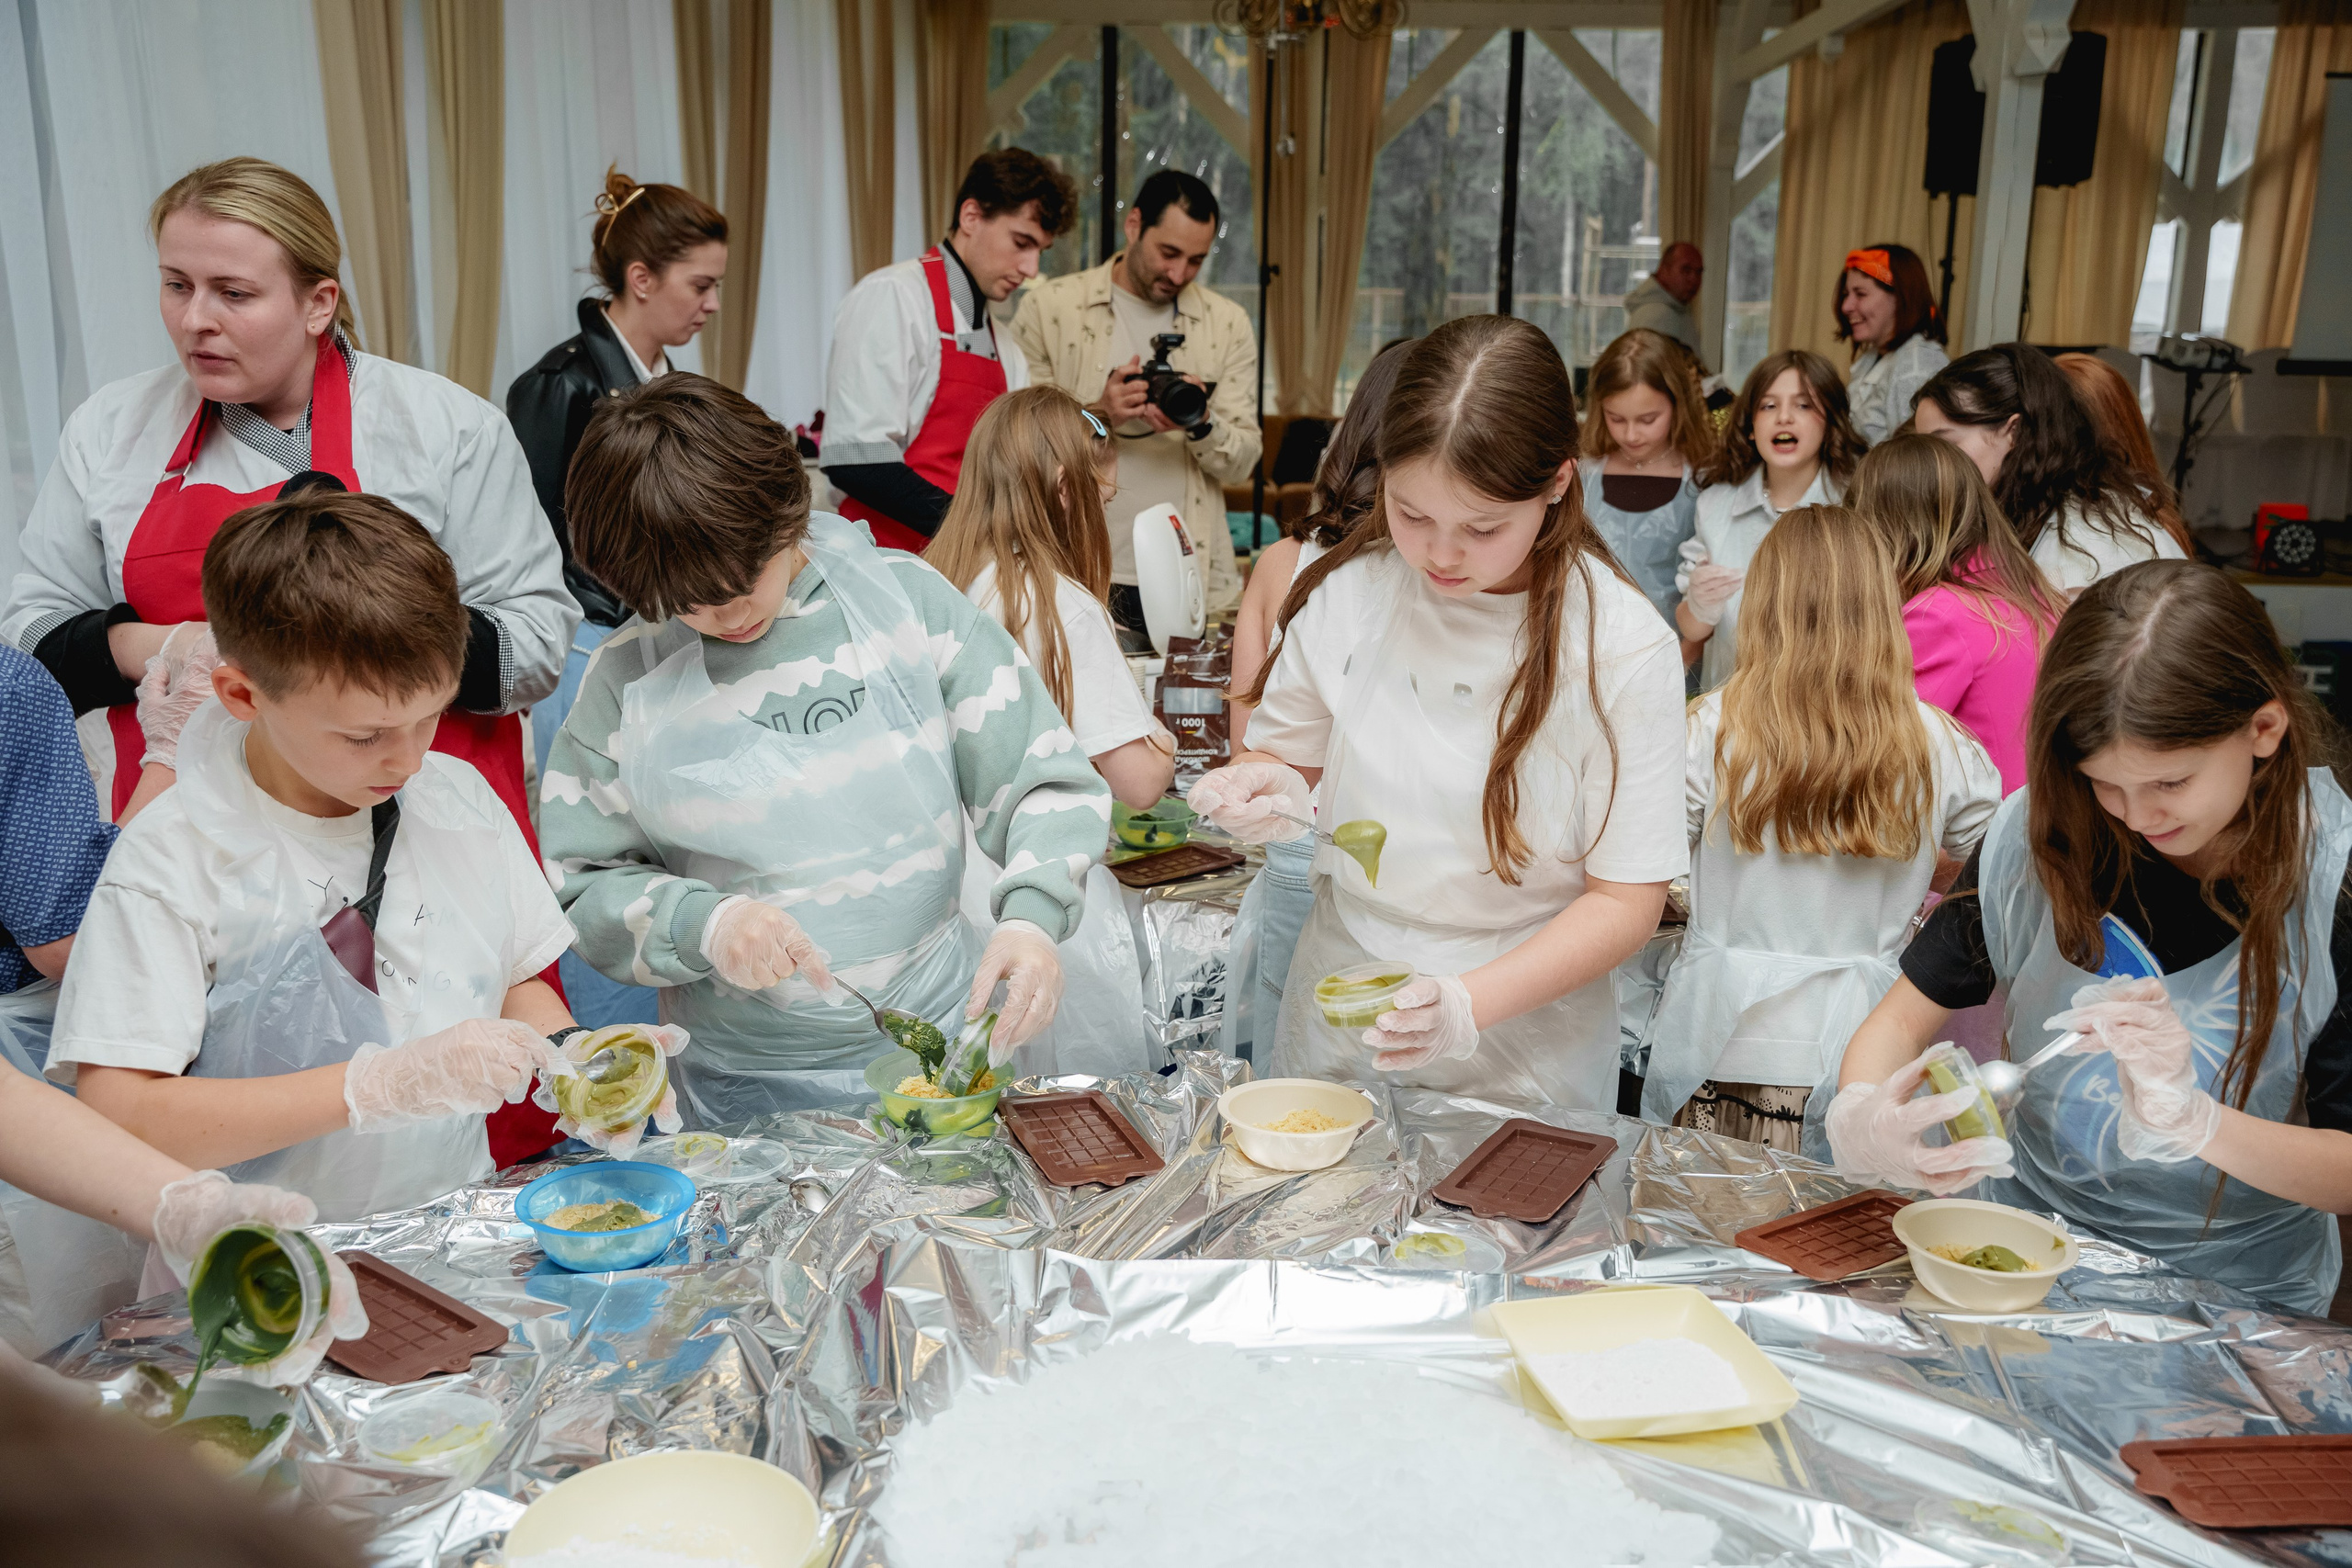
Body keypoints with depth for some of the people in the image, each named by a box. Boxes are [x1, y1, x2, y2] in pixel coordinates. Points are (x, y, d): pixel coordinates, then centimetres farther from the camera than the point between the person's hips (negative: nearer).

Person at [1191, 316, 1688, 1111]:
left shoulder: (1624, 648, -16)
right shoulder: (1348, 592, -7)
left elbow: (1627, 897, -14)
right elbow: (1287, 753, 8)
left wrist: (1471, 1004, -28)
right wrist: (1266, 789, -16)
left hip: (1525, 1045, -2)